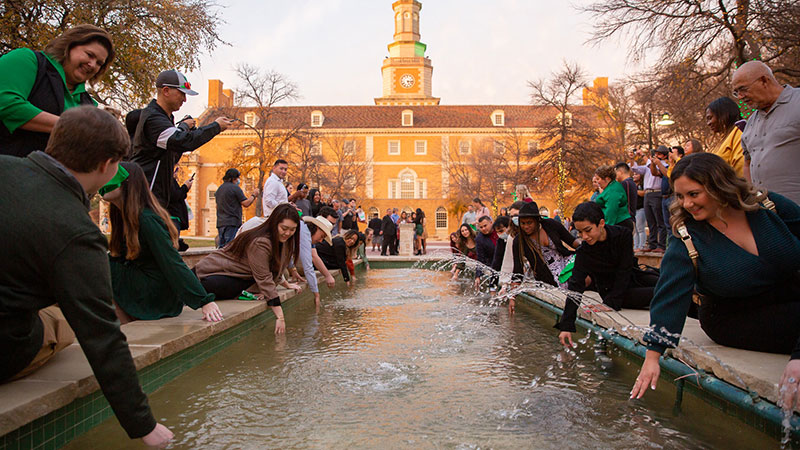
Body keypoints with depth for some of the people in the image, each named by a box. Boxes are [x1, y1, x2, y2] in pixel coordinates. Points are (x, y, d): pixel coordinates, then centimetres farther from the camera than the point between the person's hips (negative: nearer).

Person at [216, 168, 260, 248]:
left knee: (221, 246, 9)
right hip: (232, 223, -8)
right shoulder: (235, 188, -9)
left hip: (220, 223, 8)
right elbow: (246, 203, -11)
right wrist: (254, 195, 2)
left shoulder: (219, 189, 16)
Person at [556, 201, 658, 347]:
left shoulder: (623, 235, -17)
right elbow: (575, 289, -22)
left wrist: (611, 303, -24)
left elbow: (624, 271, -16)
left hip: (632, 278, 4)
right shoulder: (584, 252, -19)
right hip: (610, 290, -4)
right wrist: (566, 326, -29)